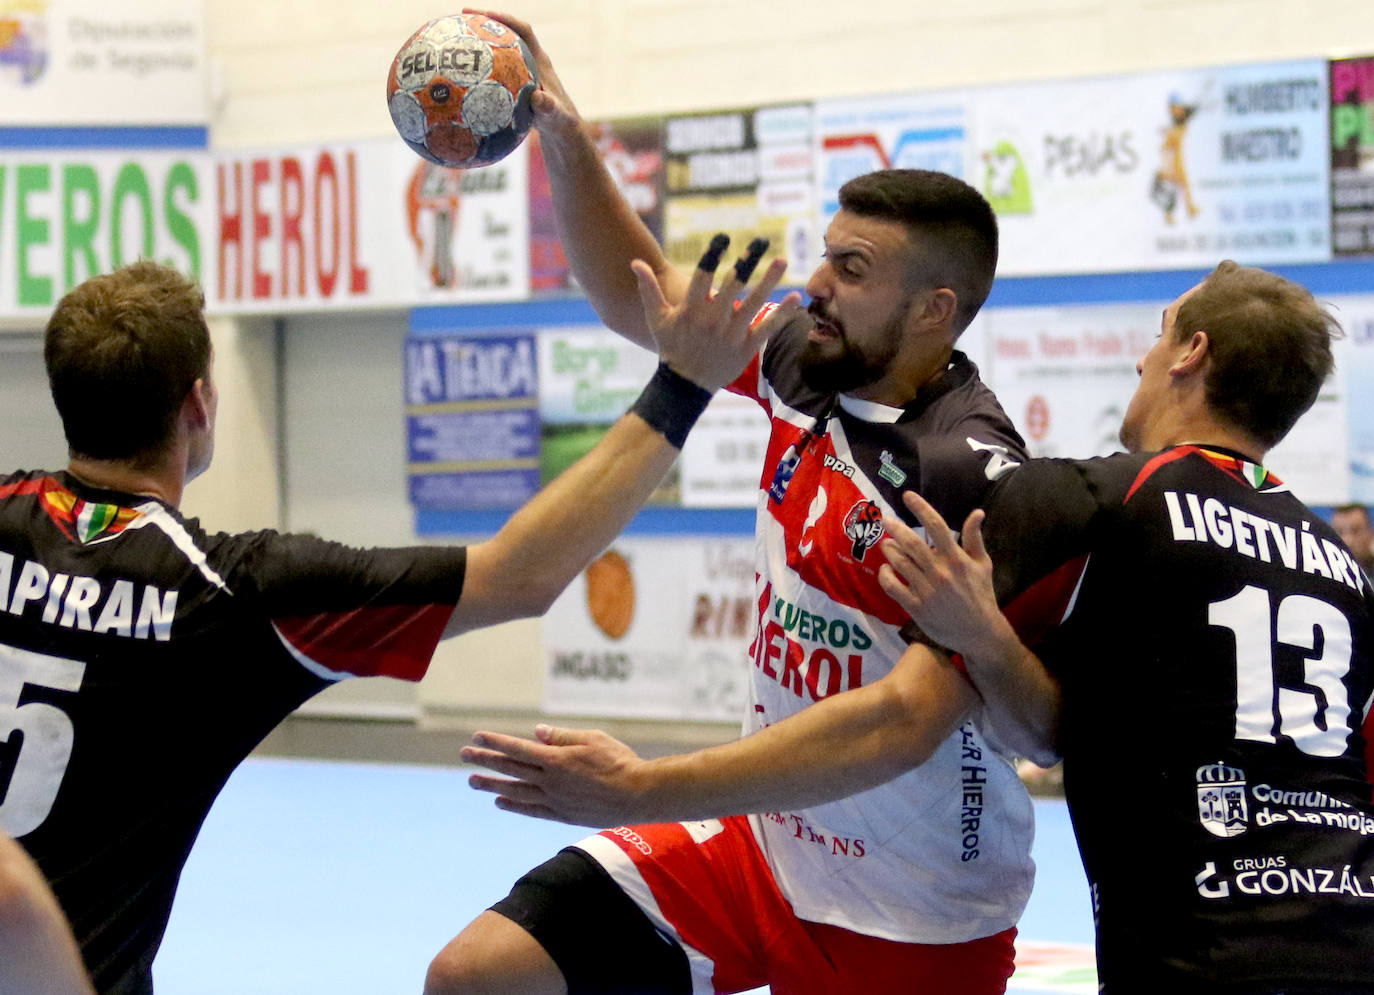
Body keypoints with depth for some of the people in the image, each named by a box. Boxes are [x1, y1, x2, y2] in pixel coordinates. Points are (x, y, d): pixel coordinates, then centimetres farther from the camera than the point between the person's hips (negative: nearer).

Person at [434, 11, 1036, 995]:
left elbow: (907, 719, -32)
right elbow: (640, 298, 16)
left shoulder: (973, 481, -23)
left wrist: (642, 791, -36)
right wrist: (563, 134, 2)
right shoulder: (809, 369, -1)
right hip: (759, 842, 7)